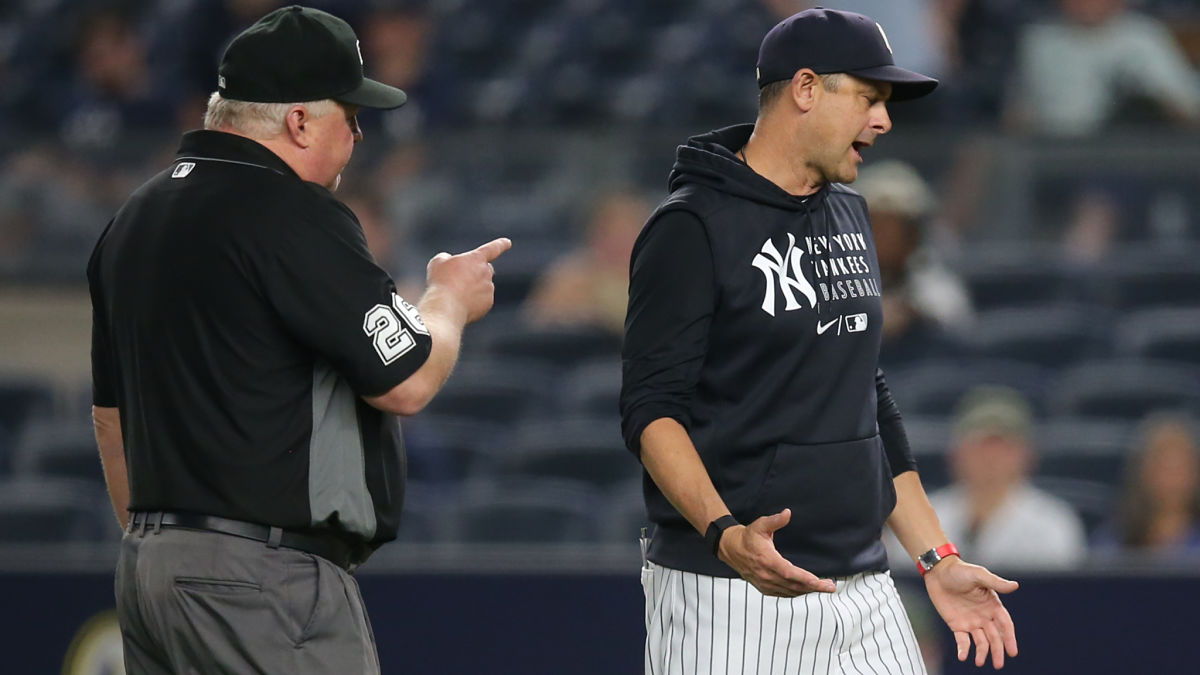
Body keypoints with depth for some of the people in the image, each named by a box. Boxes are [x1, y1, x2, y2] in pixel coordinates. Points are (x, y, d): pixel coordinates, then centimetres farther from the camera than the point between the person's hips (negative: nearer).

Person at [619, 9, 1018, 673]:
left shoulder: (848, 216, 17)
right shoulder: (692, 226, -8)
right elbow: (650, 409, -14)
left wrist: (938, 560, 16)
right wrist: (726, 535, -29)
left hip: (862, 590, 7)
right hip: (728, 597, -7)